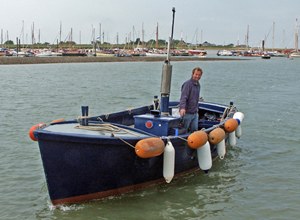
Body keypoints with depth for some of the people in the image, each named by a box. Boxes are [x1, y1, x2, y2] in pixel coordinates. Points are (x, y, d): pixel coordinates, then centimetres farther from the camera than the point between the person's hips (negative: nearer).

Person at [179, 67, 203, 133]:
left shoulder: (198, 85, 14)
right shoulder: (187, 84, -13)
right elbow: (183, 97, -26)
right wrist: (182, 108, -39)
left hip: (195, 113, 8)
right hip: (187, 113, -8)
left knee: (194, 130, 6)